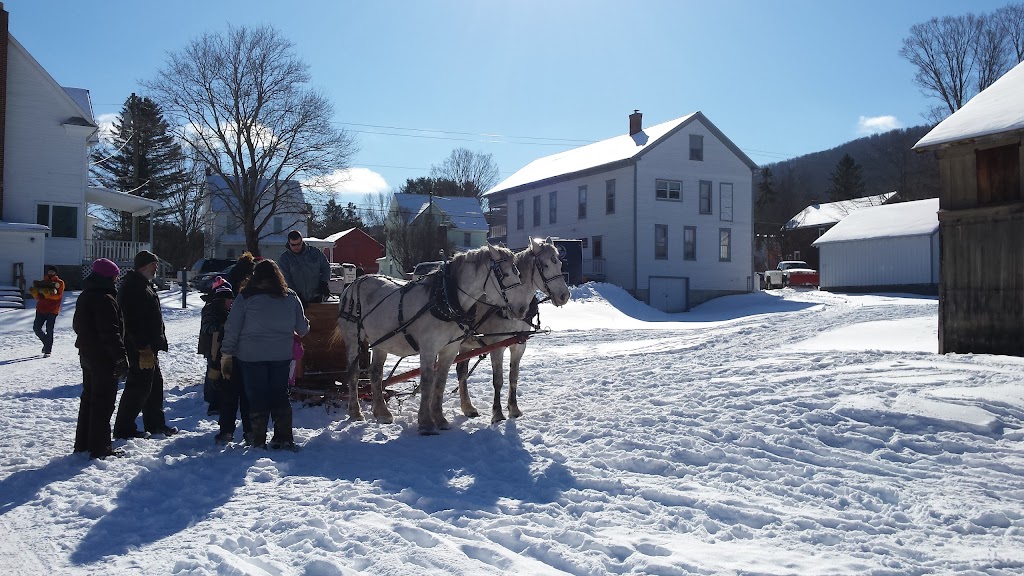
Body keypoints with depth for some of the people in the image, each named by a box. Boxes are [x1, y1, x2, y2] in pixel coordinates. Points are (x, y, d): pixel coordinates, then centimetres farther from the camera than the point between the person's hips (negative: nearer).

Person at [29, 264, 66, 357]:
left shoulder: (60, 283, 1)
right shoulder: (43, 282, 15)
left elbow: (58, 295, -13)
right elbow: (37, 296, 12)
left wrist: (46, 293, -28)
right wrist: (35, 291, -10)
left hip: (52, 310, -5)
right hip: (41, 309, 5)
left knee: (49, 330, -6)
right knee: (36, 328, 1)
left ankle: (47, 351, 0)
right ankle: (46, 342, 25)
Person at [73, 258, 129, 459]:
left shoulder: (84, 296, 12)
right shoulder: (105, 299, -20)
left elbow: (77, 325, 23)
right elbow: (110, 332, -25)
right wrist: (121, 357, -23)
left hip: (87, 355, 10)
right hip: (104, 358, -10)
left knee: (89, 398, 18)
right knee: (103, 402, -4)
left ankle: (83, 443, 26)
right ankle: (100, 448, 0)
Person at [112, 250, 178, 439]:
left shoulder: (144, 285, 17)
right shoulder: (133, 287, -17)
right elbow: (133, 322, -25)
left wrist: (159, 342, 21)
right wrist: (144, 348, -26)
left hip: (149, 347, 11)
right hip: (141, 350, -11)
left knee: (155, 384, 17)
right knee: (139, 387, -4)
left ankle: (155, 423, 28)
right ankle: (123, 428, 6)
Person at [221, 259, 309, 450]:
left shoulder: (245, 297, -4)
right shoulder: (290, 297, 3)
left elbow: (232, 329, -4)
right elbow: (302, 327, 9)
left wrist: (226, 354, 3)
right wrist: (298, 335, 32)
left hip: (251, 355, -2)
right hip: (282, 355, 2)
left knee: (257, 398, 6)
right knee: (280, 395, 13)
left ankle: (259, 441, 10)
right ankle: (284, 438, 12)